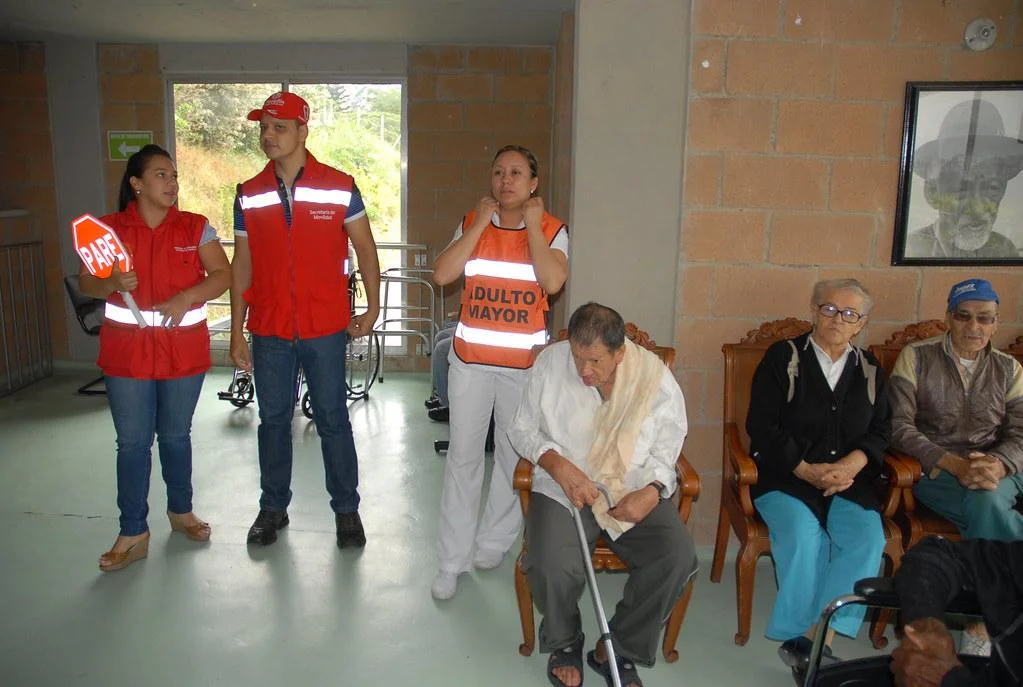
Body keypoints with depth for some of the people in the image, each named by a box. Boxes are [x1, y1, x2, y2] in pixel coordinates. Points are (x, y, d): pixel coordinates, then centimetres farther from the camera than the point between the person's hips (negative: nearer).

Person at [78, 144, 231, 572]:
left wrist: (186, 297, -20)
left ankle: (180, 510, 34)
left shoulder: (195, 228, 1)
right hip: (127, 351, 0)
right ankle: (134, 534, 14)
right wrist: (112, 284, -19)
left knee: (176, 435, 13)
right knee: (132, 442, 3)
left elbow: (222, 275, -3)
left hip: (184, 349, 0)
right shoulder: (110, 229, 1)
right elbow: (86, 282, 3)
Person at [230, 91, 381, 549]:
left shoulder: (339, 187, -3)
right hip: (269, 331, 3)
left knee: (333, 419, 6)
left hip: (325, 327, -2)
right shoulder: (249, 195, 5)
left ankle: (346, 509, 20)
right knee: (273, 420, 12)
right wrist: (236, 332, 5)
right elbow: (242, 263, 7)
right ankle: (273, 507, 28)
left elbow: (365, 247, 4)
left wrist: (373, 308, -2)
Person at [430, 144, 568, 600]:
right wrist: (481, 224, -12)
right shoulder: (471, 224, 3)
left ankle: (494, 542, 31)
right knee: (463, 456, 5)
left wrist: (532, 226, -14)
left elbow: (553, 281, -22)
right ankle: (452, 560, 15)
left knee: (515, 455, 10)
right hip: (470, 359, 1)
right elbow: (442, 275, -12)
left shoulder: (552, 230, -2)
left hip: (524, 362, -1)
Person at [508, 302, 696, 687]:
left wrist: (652, 491, -19)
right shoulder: (551, 362, -8)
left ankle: (618, 650, 1)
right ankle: (565, 643, 8)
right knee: (552, 566, -29)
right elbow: (523, 430, 1)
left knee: (678, 557, -24)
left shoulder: (656, 378, -8)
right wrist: (558, 465, -18)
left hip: (635, 492, 1)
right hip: (563, 488, -1)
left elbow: (665, 451, 2)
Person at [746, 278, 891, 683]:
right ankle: (817, 643, -16)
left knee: (867, 537, -25)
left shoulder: (869, 369, 15)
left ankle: (809, 642, -20)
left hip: (848, 478, 3)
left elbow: (880, 432, 10)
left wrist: (851, 464, -11)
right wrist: (806, 470, -14)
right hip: (785, 474, -3)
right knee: (803, 534, -31)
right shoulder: (784, 357, 1)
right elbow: (761, 426, -5)